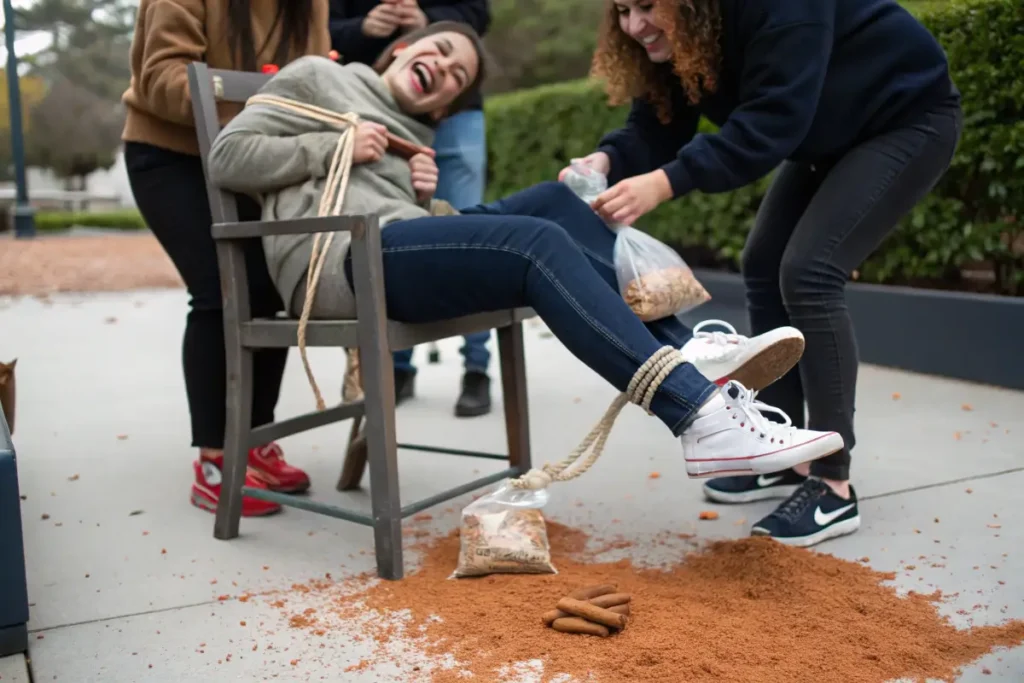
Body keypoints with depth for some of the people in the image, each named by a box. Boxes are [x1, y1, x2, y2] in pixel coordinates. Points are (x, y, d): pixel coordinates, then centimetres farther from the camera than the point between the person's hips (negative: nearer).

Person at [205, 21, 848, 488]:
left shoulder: (415, 136, 32)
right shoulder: (317, 77, 14)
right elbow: (228, 157, 3)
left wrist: (424, 198, 2)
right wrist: (335, 147, -3)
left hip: (403, 250, 7)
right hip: (339, 260, -7)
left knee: (554, 199, -10)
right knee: (540, 243, -27)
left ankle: (691, 354, -20)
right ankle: (703, 417, -39)